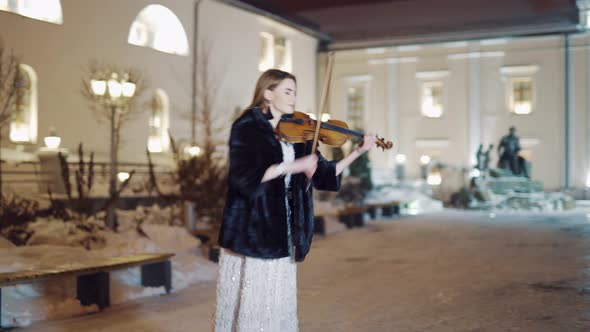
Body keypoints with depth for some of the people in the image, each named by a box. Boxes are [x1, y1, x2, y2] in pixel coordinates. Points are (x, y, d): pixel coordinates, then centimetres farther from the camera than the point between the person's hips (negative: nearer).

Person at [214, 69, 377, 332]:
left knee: (278, 305, 10)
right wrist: (293, 165, -26)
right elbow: (245, 177, -21)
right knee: (248, 302, -1)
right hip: (251, 230, -6)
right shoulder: (246, 128, -7)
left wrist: (358, 151, 2)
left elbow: (323, 176, 10)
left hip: (280, 234, 6)